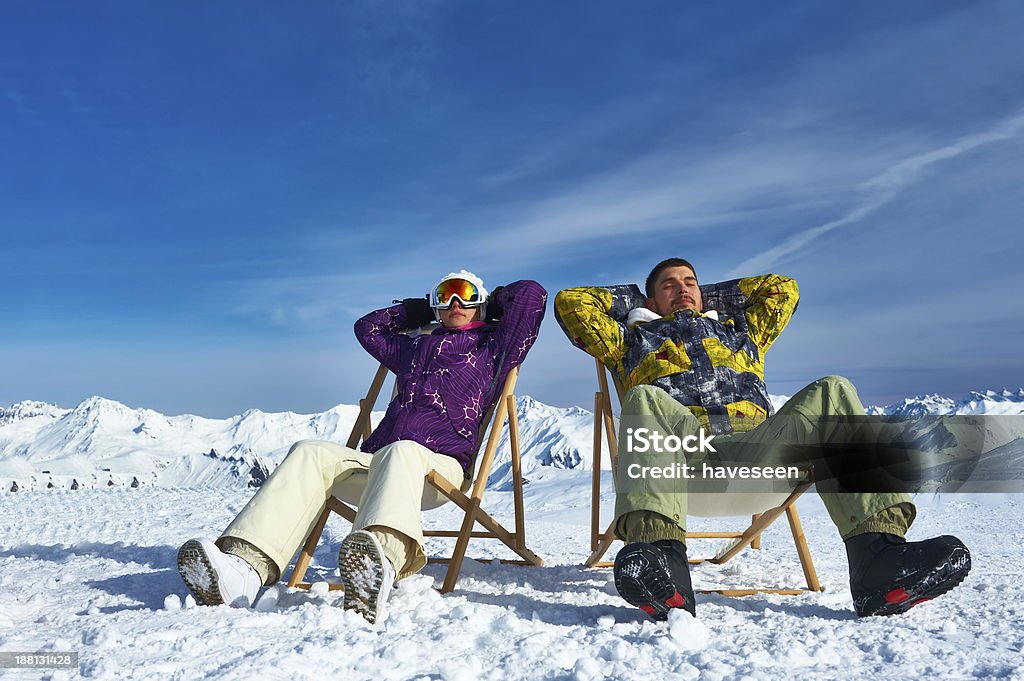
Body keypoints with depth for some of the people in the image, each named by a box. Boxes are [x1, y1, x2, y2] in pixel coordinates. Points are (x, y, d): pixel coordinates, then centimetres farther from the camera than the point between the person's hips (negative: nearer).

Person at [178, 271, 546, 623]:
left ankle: (383, 558, -73)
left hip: (440, 464, -5)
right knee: (310, 452, -24)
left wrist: (492, 303, 30)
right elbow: (367, 327, 50)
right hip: (376, 460, 5)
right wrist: (421, 309, 47)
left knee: (401, 451, -41)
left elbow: (531, 292, 11)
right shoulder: (415, 347, 34)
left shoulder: (490, 346, 20)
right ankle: (245, 564, -47)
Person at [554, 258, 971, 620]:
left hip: (756, 448, 3)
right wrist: (631, 299, 41)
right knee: (646, 399, -36)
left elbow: (782, 288, 45)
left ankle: (876, 554, -41)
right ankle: (661, 557, -57)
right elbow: (570, 302, 31)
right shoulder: (635, 337, 33)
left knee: (831, 393, -23)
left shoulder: (739, 331, 41)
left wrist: (709, 297, 45)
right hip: (681, 453, -2)